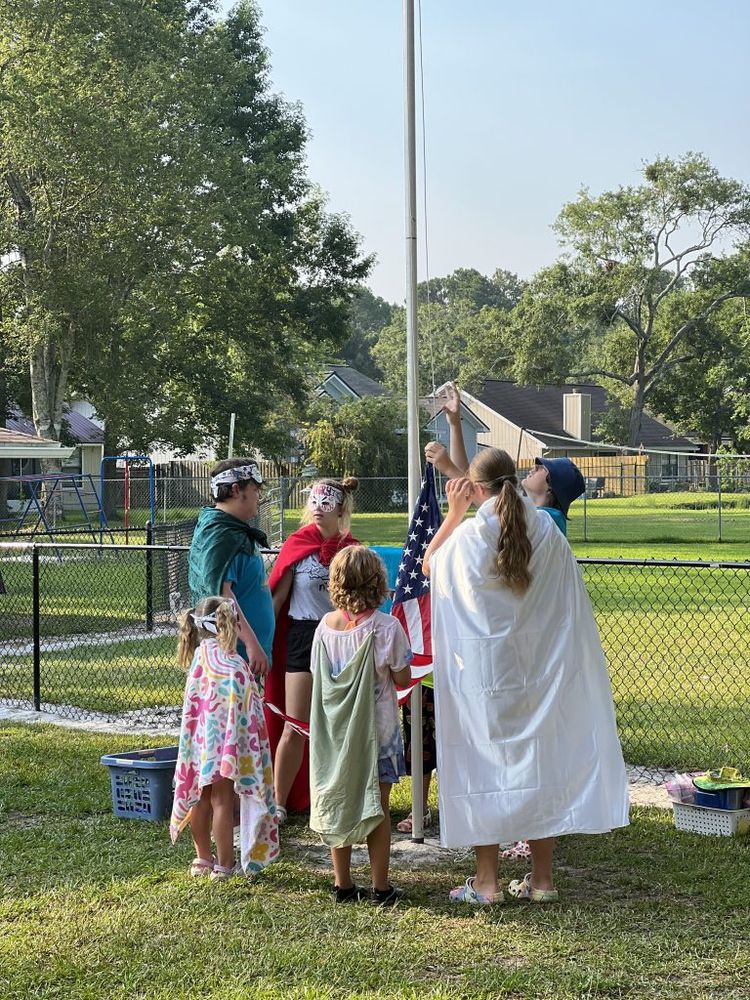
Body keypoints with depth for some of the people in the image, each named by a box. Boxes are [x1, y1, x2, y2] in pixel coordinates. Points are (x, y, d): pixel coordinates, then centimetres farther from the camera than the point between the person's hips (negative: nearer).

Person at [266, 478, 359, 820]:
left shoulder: (351, 549, 5)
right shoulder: (298, 544, -1)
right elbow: (277, 597, -1)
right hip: (304, 636, -2)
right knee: (295, 728, -3)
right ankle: (279, 803, 6)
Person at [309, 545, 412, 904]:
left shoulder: (326, 626, -3)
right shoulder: (386, 627, -14)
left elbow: (318, 674, 6)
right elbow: (402, 678, -7)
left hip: (335, 729, 3)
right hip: (375, 727, -3)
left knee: (337, 805, 12)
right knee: (377, 808, 5)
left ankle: (343, 884, 19)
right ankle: (380, 887, 10)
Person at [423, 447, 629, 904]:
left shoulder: (467, 538, -12)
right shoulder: (548, 533, -3)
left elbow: (428, 564, 9)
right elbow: (572, 608, 4)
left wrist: (453, 513, 7)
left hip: (481, 674, -3)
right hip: (538, 672, 3)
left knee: (483, 765, 5)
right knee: (540, 762, 11)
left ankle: (487, 881, 9)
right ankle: (542, 878, 17)